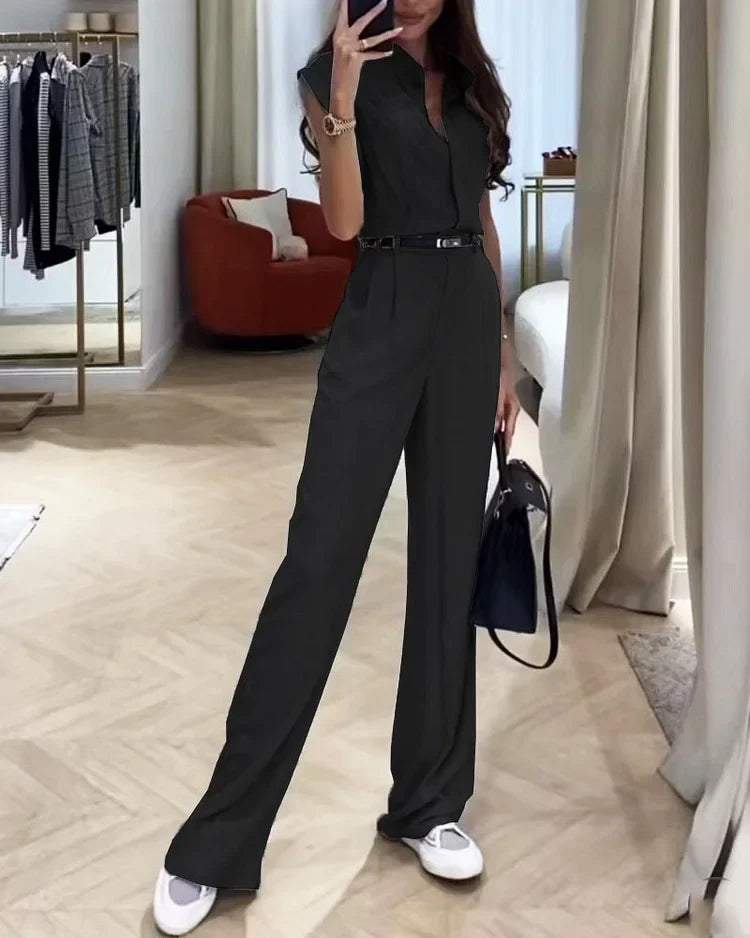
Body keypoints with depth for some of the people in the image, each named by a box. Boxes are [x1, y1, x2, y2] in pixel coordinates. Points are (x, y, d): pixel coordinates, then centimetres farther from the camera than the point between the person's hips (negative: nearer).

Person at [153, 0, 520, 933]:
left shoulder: (470, 83, 16)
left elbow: (483, 225, 16)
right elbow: (344, 220, -9)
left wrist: (504, 355, 13)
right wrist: (343, 97, -21)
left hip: (469, 318, 5)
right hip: (381, 318, -5)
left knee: (448, 556, 6)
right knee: (321, 552, -10)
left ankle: (429, 803, 18)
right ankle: (216, 841, -2)